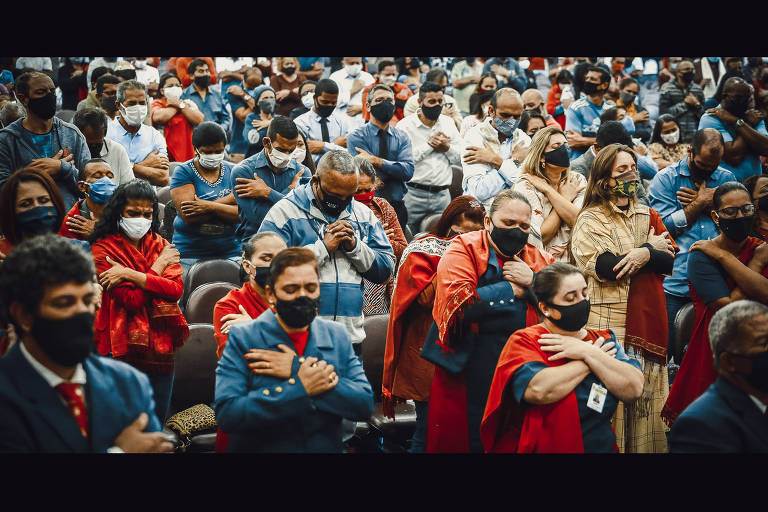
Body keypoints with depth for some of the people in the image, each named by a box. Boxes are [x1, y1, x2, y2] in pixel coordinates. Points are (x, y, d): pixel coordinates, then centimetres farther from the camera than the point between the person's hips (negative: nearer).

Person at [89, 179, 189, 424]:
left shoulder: (161, 245, 11)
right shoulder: (102, 250, -4)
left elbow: (176, 289, -6)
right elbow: (132, 299, -15)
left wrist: (130, 274, -14)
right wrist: (158, 267, -7)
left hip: (159, 348, 5)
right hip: (123, 349, -4)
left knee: (156, 424, 12)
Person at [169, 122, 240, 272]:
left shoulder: (233, 171, 9)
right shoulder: (183, 172, 0)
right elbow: (189, 216, -14)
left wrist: (210, 206, -18)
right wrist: (231, 199, -9)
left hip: (230, 253, 2)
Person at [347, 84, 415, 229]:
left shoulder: (402, 137, 10)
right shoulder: (356, 136, -1)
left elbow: (408, 171, -7)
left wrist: (377, 161, -16)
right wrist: (395, 168, -9)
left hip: (397, 206, 3)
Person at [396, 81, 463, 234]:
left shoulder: (448, 123, 14)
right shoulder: (405, 125, -2)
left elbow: (461, 158, 13)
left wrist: (447, 148, -6)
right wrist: (429, 145, -11)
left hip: (442, 195, 4)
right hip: (414, 194, -4)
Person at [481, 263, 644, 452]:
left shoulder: (604, 340, 13)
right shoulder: (524, 341, -1)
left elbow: (634, 389, 0)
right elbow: (538, 390, -19)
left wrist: (587, 353, -7)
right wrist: (590, 360, -7)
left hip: (604, 447, 3)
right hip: (544, 448, -3)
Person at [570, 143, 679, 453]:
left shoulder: (648, 216, 17)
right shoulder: (590, 220, 1)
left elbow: (671, 261, 5)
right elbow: (605, 266, -14)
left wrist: (645, 255, -15)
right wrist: (651, 249, -5)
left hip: (648, 323, 5)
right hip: (609, 325, -4)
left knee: (647, 400, 4)